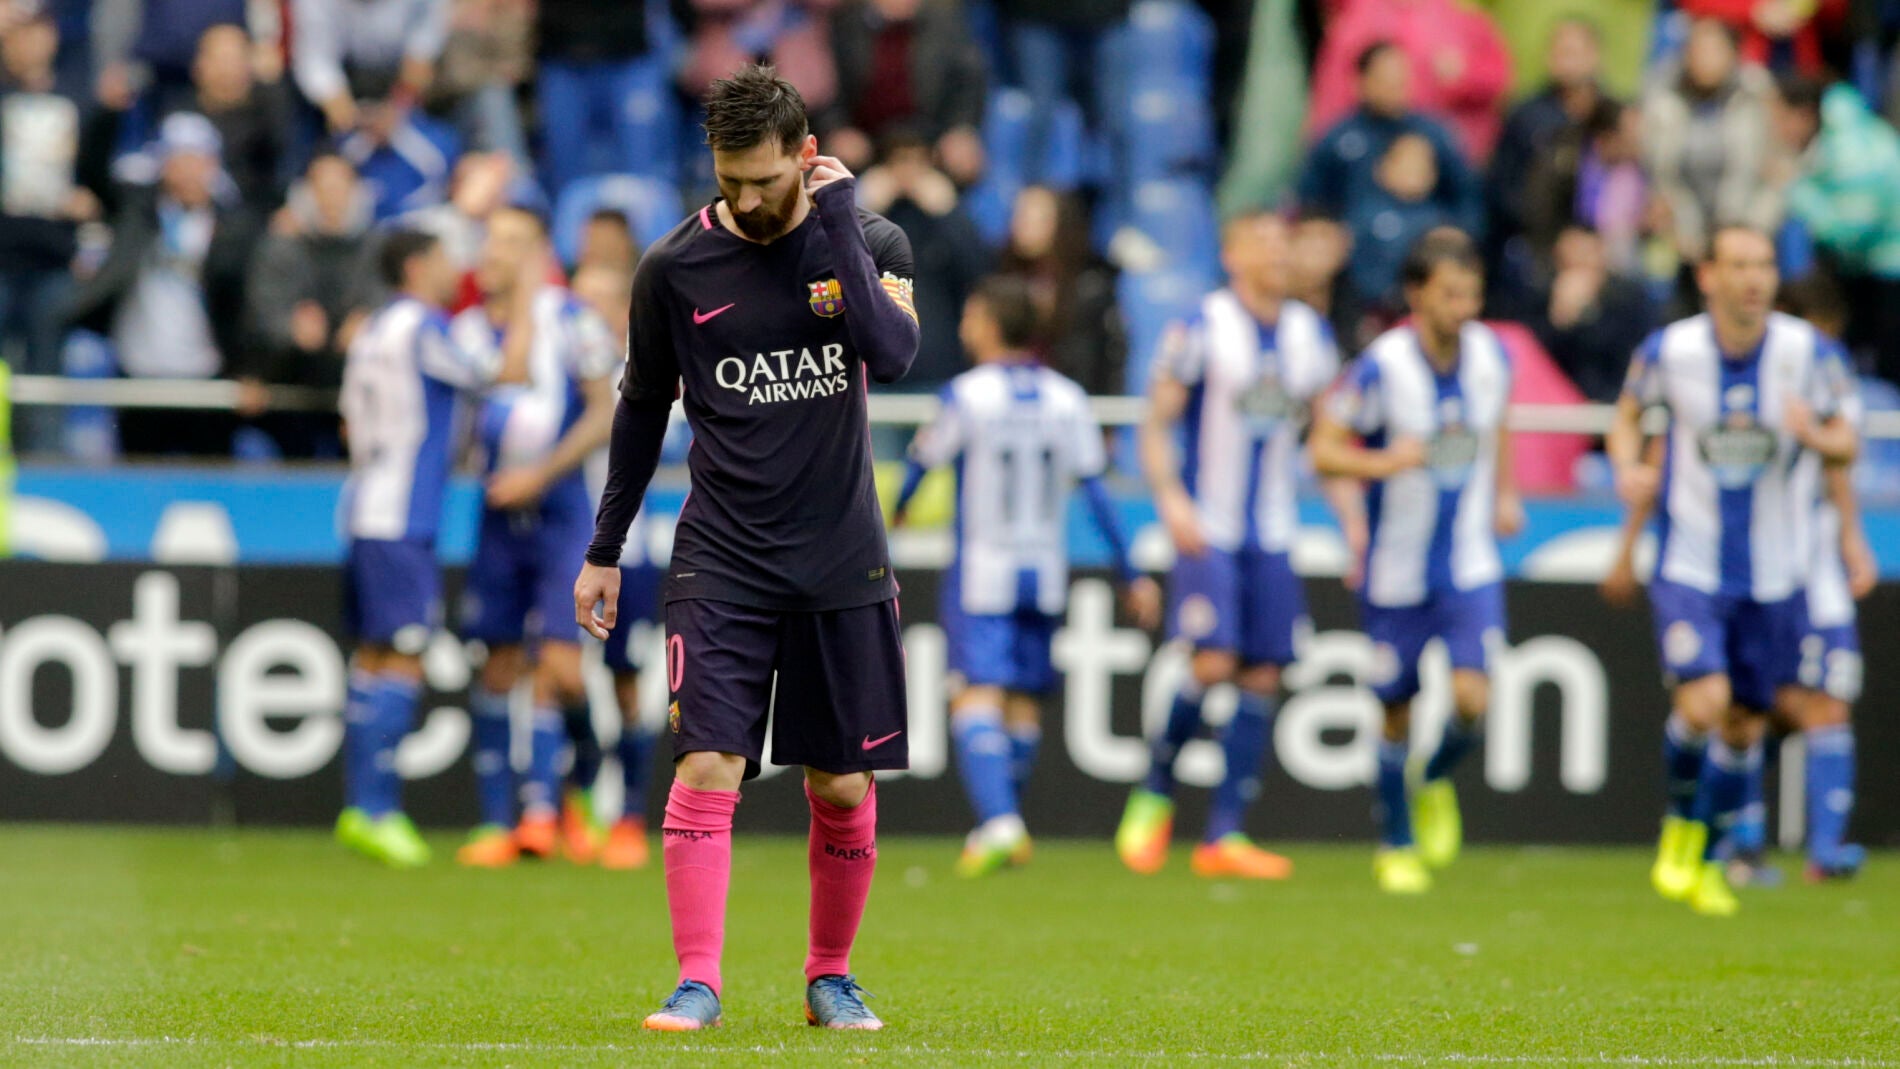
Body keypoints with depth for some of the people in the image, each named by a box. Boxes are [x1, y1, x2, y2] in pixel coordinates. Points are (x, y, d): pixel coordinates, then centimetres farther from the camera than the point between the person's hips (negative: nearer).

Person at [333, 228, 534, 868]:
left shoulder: (373, 331, 16)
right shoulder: (422, 329, -11)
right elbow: (510, 370, -11)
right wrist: (525, 303, 0)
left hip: (368, 509, 9)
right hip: (401, 523, -9)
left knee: (374, 657, 9)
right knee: (402, 659, -9)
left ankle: (361, 808, 9)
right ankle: (377, 810, -13)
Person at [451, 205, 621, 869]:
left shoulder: (570, 321, -5)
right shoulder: (465, 331, 7)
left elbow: (606, 412, -6)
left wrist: (541, 474, -13)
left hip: (561, 510, -4)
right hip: (499, 514, 4)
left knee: (558, 666, -13)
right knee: (500, 667, 3)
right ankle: (497, 821, 7)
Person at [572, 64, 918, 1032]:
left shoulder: (871, 244, 0)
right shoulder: (675, 269, 1)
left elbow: (894, 354, -19)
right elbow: (642, 407, 13)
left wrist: (836, 225, -18)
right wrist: (604, 551, 15)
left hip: (842, 563, 1)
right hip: (719, 562, 0)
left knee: (844, 786, 4)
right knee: (708, 766, -14)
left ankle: (830, 976, 21)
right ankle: (697, 981, -13)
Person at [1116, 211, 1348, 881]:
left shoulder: (1311, 335, 9)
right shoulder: (1203, 327, -5)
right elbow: (1156, 423, -3)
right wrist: (1171, 498, -17)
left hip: (1273, 535, 5)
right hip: (1208, 528, -5)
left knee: (1263, 677, -1)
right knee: (1213, 662, -17)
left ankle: (1225, 835, 3)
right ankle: (1154, 795, 5)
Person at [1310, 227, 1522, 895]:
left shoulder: (1492, 356, -3)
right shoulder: (1381, 368, -16)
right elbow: (1324, 451, -11)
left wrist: (1504, 494, 15)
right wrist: (1385, 462, -28)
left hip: (1471, 567, 2)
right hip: (1397, 572, -2)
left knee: (1472, 697, -16)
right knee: (1397, 711, 7)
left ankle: (1437, 782, 18)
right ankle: (1395, 846, 27)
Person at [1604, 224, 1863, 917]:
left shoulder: (1808, 352, -7)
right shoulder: (1668, 351, -9)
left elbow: (1843, 443, 4)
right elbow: (1629, 415, 10)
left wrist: (1817, 438, -20)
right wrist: (1629, 468, -11)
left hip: (1773, 573, 2)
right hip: (1689, 566, -2)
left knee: (1744, 724, 9)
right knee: (1703, 703, -21)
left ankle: (1706, 861, 30)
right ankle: (1680, 826, 7)